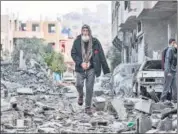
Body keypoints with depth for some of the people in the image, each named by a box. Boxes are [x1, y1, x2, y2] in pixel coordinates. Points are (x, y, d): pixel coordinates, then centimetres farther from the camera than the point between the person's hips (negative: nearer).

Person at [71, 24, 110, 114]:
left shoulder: (95, 42, -3)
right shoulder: (77, 42, -3)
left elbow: (101, 56, -1)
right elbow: (73, 54, 1)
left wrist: (106, 69, -3)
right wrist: (81, 63, -13)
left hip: (91, 68, 0)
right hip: (80, 68, 0)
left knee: (89, 88, -2)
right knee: (79, 84, -9)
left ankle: (88, 107, 10)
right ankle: (81, 95, 28)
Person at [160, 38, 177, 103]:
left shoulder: (174, 51, 15)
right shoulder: (170, 50, -13)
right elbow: (167, 61, -20)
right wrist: (168, 72, -23)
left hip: (173, 72, 9)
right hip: (169, 72, -9)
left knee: (174, 87, 7)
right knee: (167, 86, -5)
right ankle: (163, 99, 0)